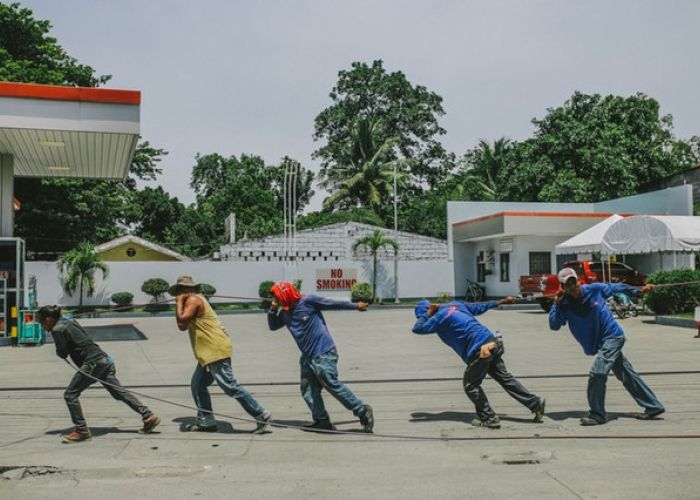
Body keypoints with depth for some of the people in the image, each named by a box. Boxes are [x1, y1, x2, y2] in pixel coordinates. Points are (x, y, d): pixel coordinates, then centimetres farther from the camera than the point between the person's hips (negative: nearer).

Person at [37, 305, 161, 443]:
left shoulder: (57, 330, -7)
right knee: (119, 392, 9)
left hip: (93, 363, -9)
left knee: (70, 395, 0)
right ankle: (148, 416, 8)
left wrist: (57, 350, 14)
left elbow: (62, 353, -5)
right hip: (104, 359, 9)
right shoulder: (69, 322, 20)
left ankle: (81, 431, 3)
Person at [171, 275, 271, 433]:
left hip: (216, 351, -11)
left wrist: (179, 302, -7)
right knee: (197, 385, 14)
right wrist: (179, 304, 16)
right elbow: (183, 326, 23)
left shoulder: (193, 300, -8)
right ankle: (206, 422, 17)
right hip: (209, 353, 11)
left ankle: (261, 415, -10)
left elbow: (182, 321, -21)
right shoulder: (197, 299, 23)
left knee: (230, 386, -11)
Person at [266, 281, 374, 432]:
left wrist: (356, 306, 3)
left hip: (323, 353, -8)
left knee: (332, 384, -11)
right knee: (308, 389, 4)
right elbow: (272, 326, 21)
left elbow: (333, 304, -5)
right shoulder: (285, 313, 10)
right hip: (308, 357, 8)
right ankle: (322, 421, 9)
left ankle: (362, 410, -2)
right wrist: (273, 309, 3)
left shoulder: (308, 301, -11)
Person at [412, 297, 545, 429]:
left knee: (470, 385, 6)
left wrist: (427, 314, 2)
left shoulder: (439, 317, -8)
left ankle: (489, 419, 7)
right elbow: (480, 307, 21)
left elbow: (417, 329, -10)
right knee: (505, 378, 17)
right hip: (492, 343, 9)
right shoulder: (455, 304, 15)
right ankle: (535, 403, 21)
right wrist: (502, 301, 30)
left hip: (480, 350, -8)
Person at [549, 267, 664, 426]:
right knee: (627, 375, 14)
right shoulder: (565, 305, -6)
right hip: (601, 343, 5)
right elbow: (554, 325, -16)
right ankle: (653, 407, 26)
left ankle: (597, 414, -5)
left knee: (597, 373, -17)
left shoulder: (595, 289, -11)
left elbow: (615, 287, 7)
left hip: (613, 336, -5)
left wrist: (638, 291, 14)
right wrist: (556, 303, -23)